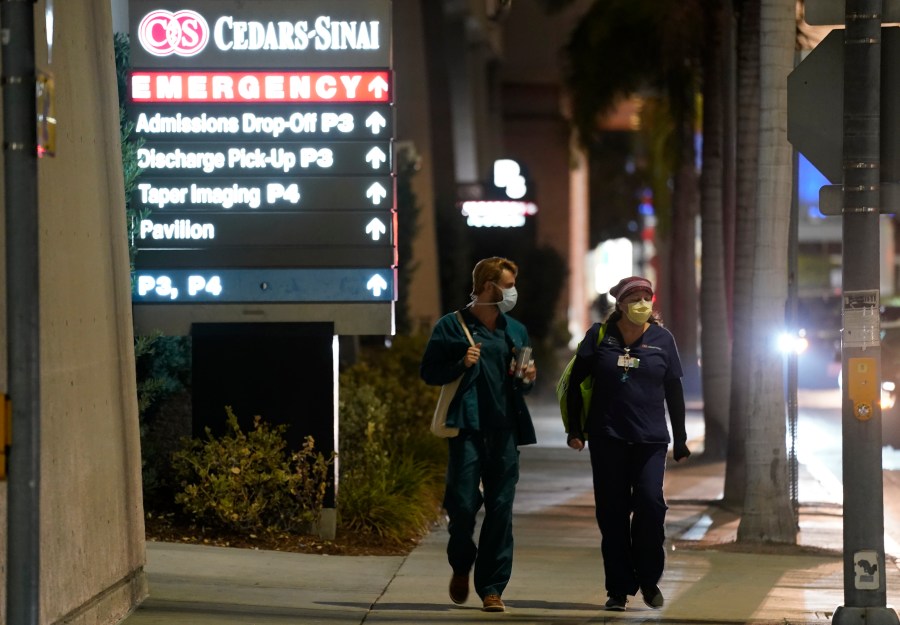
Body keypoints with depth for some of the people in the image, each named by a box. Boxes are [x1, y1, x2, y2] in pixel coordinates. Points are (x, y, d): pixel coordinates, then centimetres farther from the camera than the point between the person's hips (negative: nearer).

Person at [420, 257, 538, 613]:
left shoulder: (516, 331, 18)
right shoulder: (451, 327, 3)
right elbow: (428, 372, 2)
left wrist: (528, 379, 3)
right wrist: (461, 364, -13)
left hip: (505, 431, 4)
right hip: (467, 429, -4)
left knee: (501, 511, -2)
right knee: (463, 504, -7)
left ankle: (492, 588, 3)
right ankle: (461, 567, 21)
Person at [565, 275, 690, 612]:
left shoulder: (662, 339, 4)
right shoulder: (600, 335, 1)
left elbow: (674, 391, 9)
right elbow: (575, 382, 6)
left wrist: (680, 439, 10)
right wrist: (575, 429, 1)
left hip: (650, 439, 0)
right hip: (607, 438, 0)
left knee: (650, 504, -13)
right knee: (612, 513, 1)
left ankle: (649, 581, 6)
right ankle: (618, 588, 9)